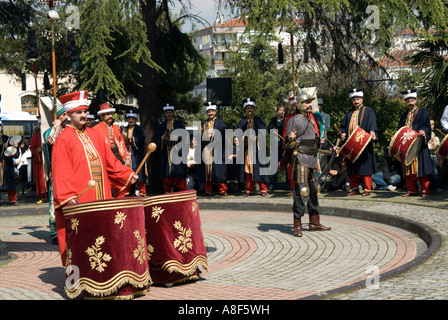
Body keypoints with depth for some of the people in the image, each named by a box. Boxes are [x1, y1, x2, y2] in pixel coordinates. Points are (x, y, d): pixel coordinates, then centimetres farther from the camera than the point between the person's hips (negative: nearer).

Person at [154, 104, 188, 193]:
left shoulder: (179, 124, 9)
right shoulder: (161, 126, 17)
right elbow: (156, 137, 12)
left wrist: (177, 137, -15)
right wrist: (161, 138, -8)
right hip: (166, 154, 3)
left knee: (179, 173, -9)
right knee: (166, 175, -1)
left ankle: (183, 192, -7)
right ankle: (167, 192, 2)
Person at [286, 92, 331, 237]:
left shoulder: (310, 119, 17)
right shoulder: (296, 120, -10)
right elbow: (288, 144, -14)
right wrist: (291, 139, -37)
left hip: (312, 159, 9)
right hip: (301, 159, -9)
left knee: (314, 190, 13)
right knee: (301, 190, -10)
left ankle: (314, 223, 21)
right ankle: (297, 225, -6)